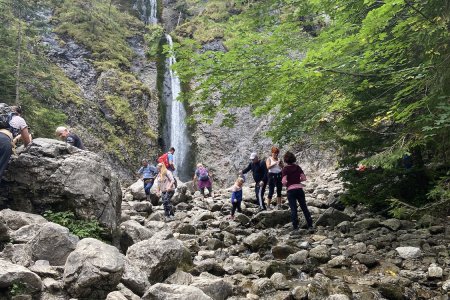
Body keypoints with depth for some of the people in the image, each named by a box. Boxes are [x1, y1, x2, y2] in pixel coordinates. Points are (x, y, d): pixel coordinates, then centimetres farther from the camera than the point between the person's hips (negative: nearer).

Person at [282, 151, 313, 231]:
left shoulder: (285, 169, -7)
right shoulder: (297, 167, 5)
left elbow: (284, 181, -15)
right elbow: (304, 178, 3)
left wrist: (286, 185, 6)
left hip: (290, 190, -3)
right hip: (299, 188, 3)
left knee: (293, 209, 2)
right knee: (304, 207, 12)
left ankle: (295, 226, 3)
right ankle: (310, 225, 16)